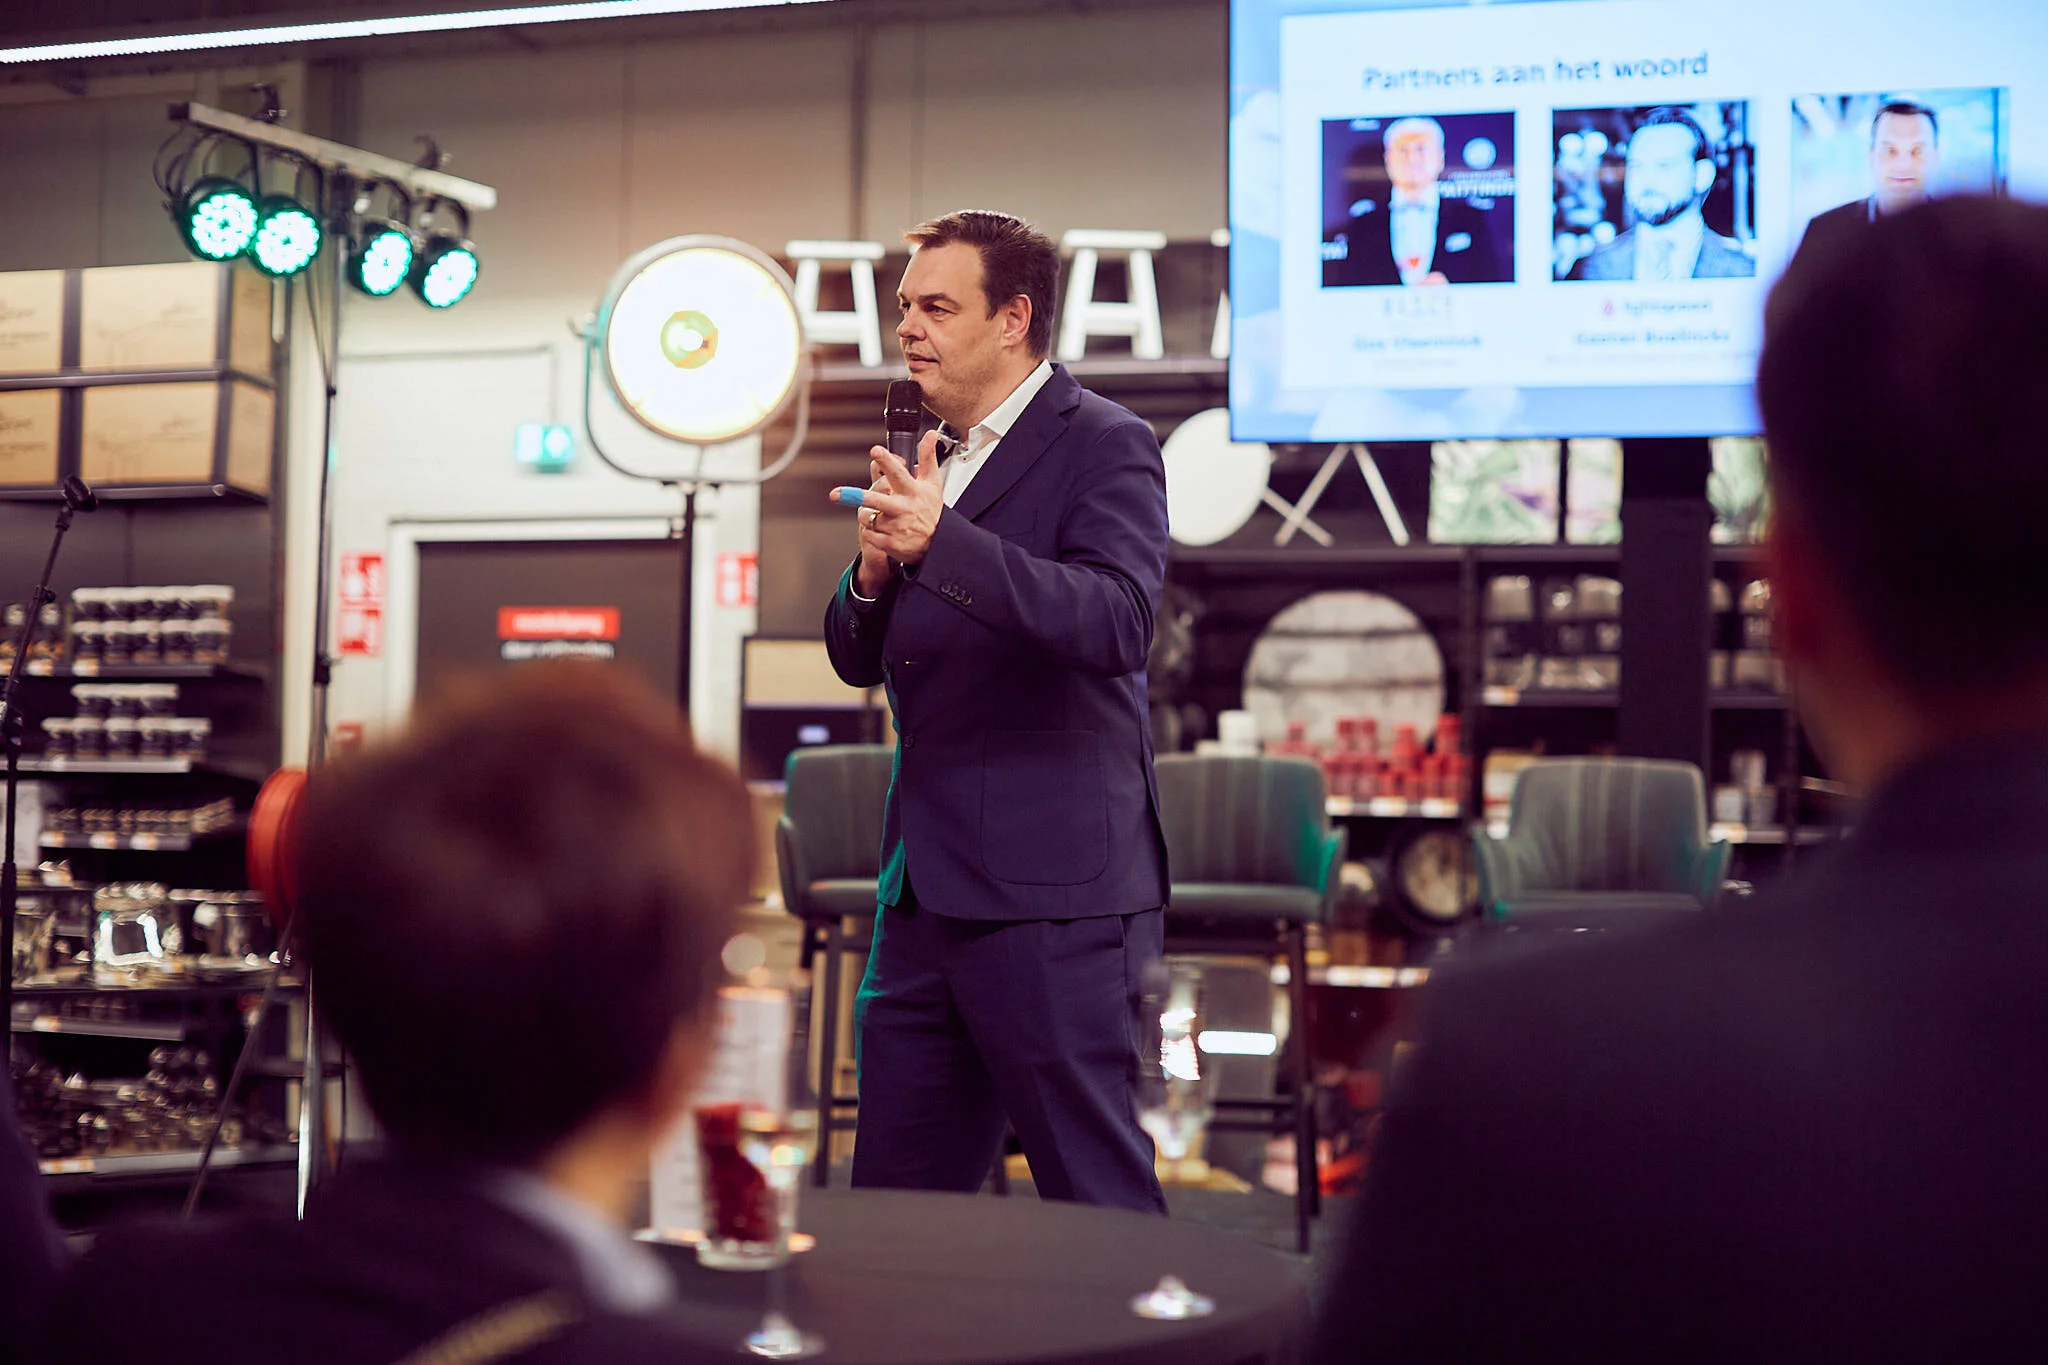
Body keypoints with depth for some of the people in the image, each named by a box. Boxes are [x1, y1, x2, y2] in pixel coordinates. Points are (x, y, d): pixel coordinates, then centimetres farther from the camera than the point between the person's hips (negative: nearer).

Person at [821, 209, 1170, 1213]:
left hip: (1052, 893, -8)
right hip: (926, 892, 8)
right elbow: (859, 658, 18)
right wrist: (872, 572, -4)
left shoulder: (1105, 446, -6)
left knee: (1096, 1191, -2)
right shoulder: (933, 463, 17)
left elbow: (1116, 622, -23)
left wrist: (940, 543, -30)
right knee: (895, 1193, 13)